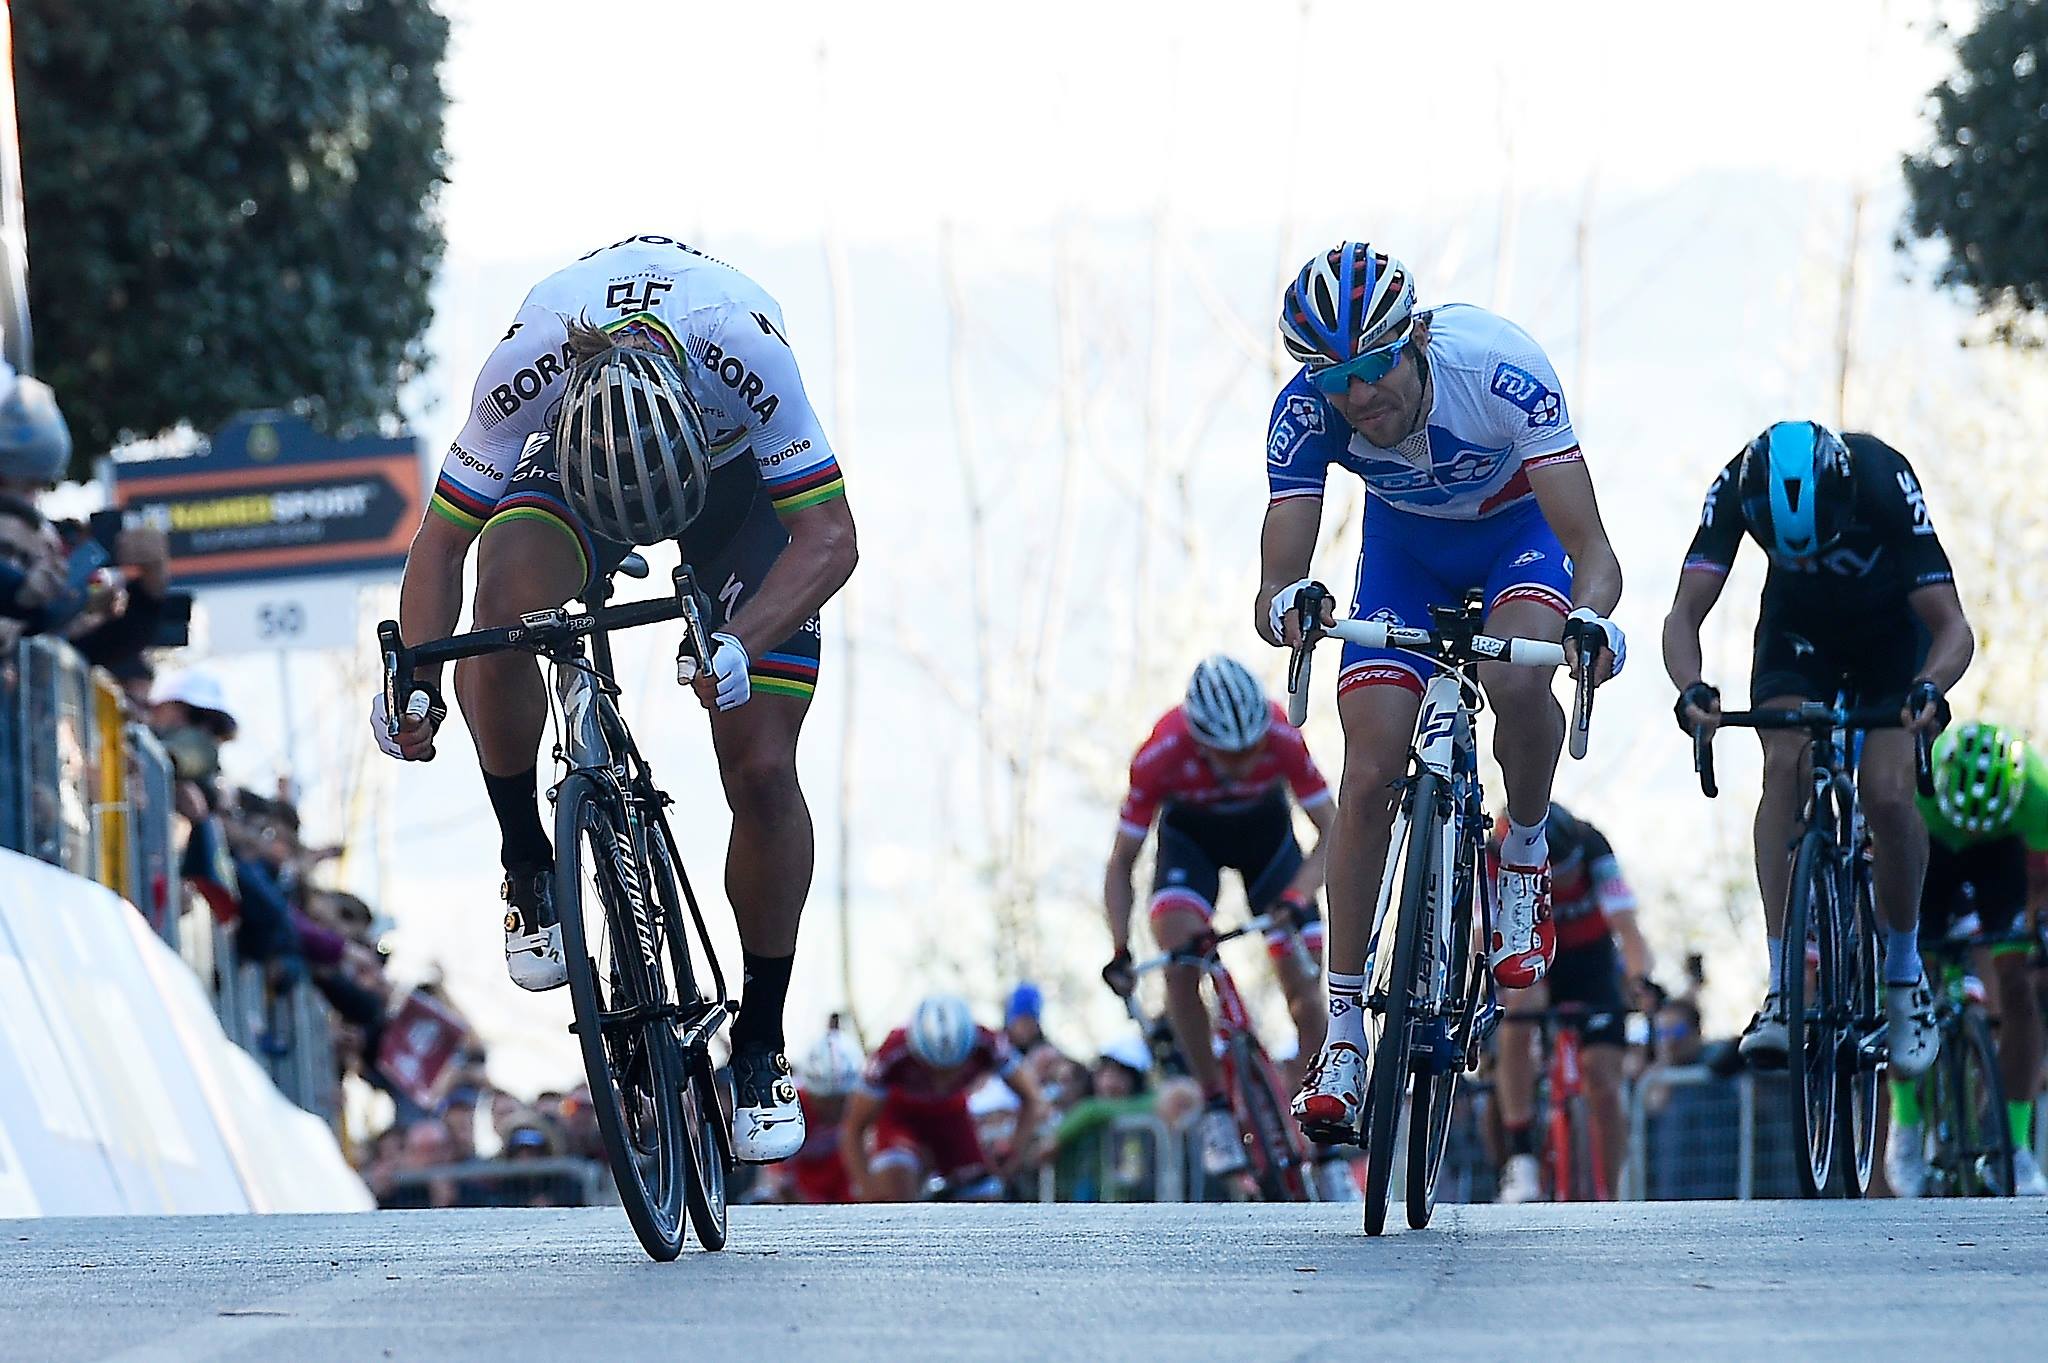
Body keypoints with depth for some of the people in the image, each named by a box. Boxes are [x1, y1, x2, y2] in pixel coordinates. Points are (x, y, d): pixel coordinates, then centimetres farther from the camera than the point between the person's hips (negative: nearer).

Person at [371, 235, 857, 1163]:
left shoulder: (741, 350, -41)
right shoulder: (526, 366, -37)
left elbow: (829, 538, -36)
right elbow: (441, 539, -25)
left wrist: (740, 646, -52)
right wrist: (414, 678, -39)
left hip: (740, 480, -1)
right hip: (576, 465, 1)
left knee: (761, 769, -11)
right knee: (503, 598, -34)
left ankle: (761, 1046, 7)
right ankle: (528, 870, -12)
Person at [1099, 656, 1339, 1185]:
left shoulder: (1283, 740, -35)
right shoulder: (1159, 757, -35)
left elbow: (1330, 831, -25)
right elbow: (1121, 862, -23)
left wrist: (1298, 898, -42)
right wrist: (1119, 952, -34)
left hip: (1266, 831, 1)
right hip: (1190, 835, -1)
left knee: (1302, 983, -8)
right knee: (1179, 956, -26)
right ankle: (1215, 1108, -15)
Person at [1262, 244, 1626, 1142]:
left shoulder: (1499, 370, -38)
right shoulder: (1305, 409, -30)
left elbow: (1591, 546, -40)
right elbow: (1277, 579, -32)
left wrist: (1590, 617, -62)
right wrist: (1286, 605, -57)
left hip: (1520, 530, -2)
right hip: (1406, 544, 2)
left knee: (1518, 683, -35)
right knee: (1369, 775, -11)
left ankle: (1525, 857, -4)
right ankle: (1344, 1037, -2)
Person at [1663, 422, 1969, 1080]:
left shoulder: (1885, 483, -37)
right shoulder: (1737, 488, -32)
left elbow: (1952, 626, -36)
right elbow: (1683, 616, -32)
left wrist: (1928, 688, -57)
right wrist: (1692, 689, -53)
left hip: (1892, 627, -1)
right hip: (1799, 626, 1)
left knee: (1886, 794, -21)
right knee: (1785, 765, -25)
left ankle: (1905, 971, 5)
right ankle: (1782, 990, -26)